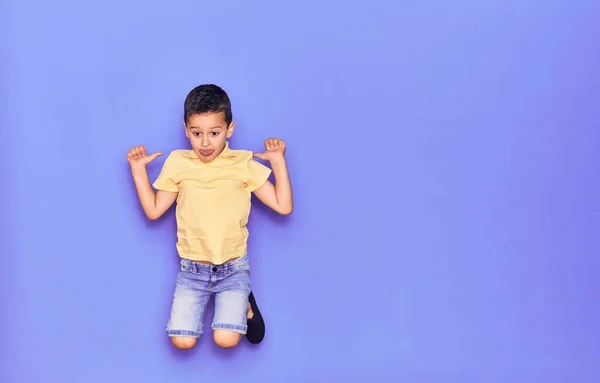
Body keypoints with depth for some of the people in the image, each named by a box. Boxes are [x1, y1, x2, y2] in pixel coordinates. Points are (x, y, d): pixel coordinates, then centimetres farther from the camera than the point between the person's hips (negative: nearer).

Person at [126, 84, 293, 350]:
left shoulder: (244, 164, -5)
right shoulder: (177, 163, -2)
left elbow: (283, 206, -6)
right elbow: (153, 211, 4)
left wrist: (278, 161, -13)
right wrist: (138, 169, -4)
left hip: (233, 268, -2)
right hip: (192, 269, 2)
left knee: (226, 339, -20)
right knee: (182, 341, -11)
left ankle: (244, 305, 14)